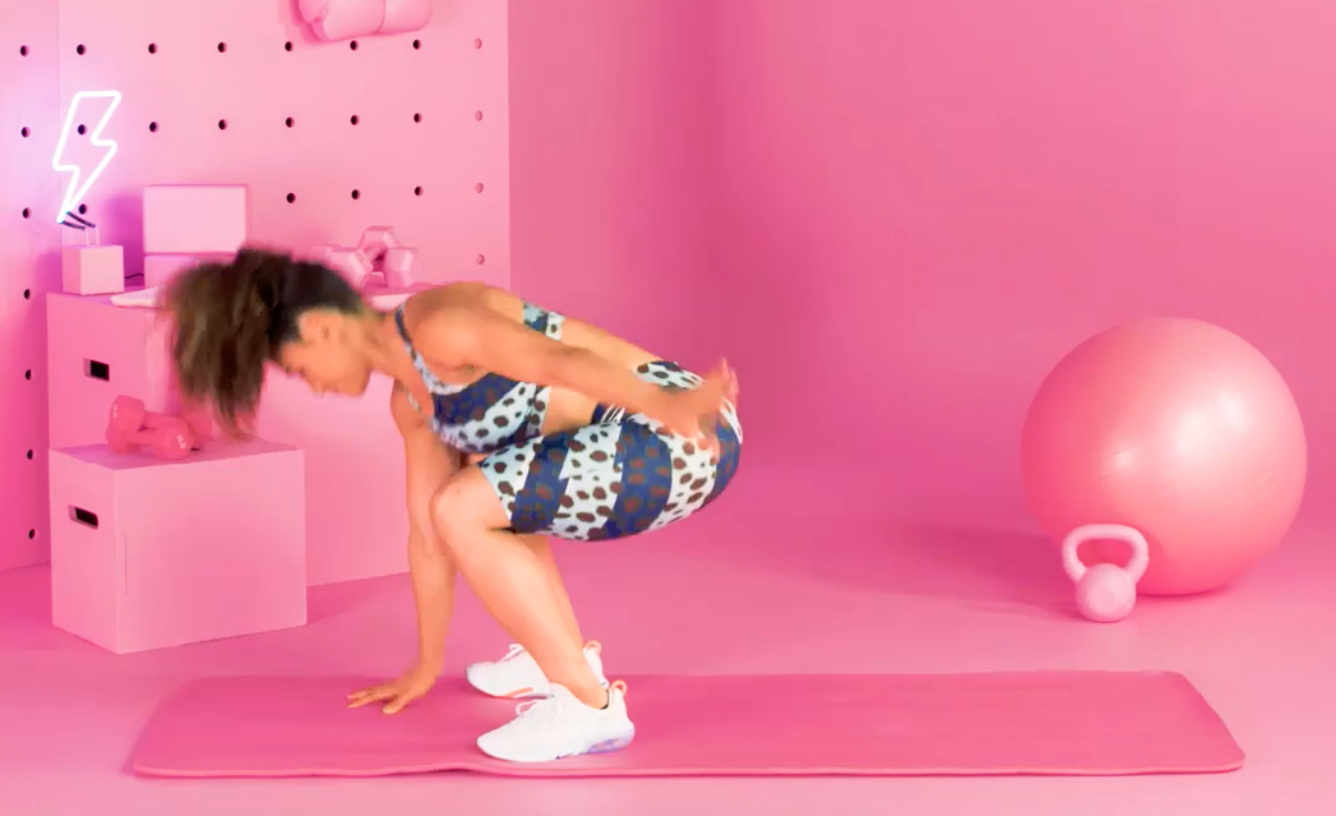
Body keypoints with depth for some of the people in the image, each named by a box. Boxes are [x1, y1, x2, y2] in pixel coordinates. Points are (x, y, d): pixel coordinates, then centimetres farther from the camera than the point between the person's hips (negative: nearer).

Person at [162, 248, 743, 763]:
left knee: (462, 509, -17)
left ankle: (591, 704, -10)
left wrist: (672, 406, -41)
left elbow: (563, 361, -28)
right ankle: (562, 657, 24)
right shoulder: (412, 399, 16)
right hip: (644, 437, 10)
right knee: (475, 483, 27)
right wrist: (426, 666, 27)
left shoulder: (434, 327, -13)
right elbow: (428, 533, 21)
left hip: (679, 436, -10)